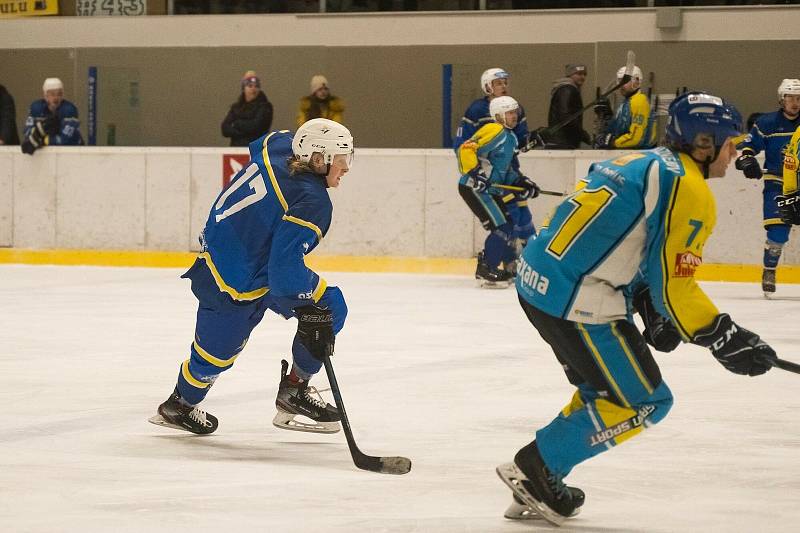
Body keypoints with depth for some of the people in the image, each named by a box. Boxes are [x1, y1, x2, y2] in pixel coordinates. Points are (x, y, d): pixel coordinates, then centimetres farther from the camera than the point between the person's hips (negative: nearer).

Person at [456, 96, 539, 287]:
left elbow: (506, 168, 24)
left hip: (494, 189, 10)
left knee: (522, 221, 13)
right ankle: (485, 270, -8)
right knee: (503, 227, -16)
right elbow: (465, 150, -24)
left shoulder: (511, 138, 17)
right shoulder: (494, 131, -15)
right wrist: (474, 174, -31)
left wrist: (522, 182, 11)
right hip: (474, 187, -10)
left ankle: (513, 268, 25)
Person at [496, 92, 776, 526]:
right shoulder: (690, 191, -11)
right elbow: (673, 287, -14)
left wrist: (653, 312, 20)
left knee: (604, 386, 24)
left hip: (536, 279, 10)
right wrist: (725, 339, -5)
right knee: (644, 401, 2)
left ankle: (541, 482, 21)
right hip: (575, 300, -10)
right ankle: (535, 467, 1)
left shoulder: (643, 163, 19)